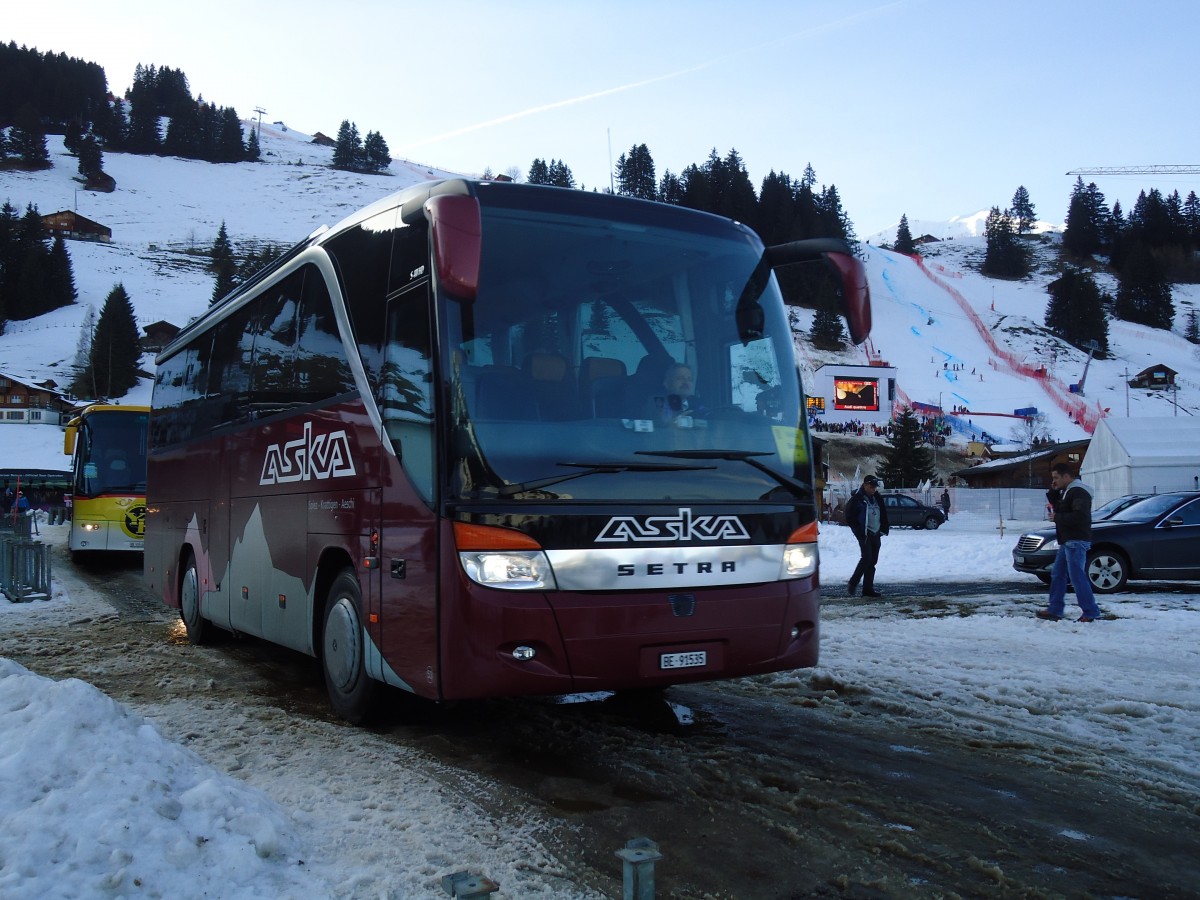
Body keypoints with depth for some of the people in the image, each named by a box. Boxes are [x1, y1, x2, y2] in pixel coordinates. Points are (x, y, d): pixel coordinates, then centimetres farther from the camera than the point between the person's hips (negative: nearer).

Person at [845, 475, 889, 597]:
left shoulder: (876, 499, 14)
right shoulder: (856, 499, -7)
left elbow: (883, 515, 22)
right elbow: (849, 518, -9)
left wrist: (883, 530, 9)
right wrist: (859, 531, -13)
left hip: (876, 534, 7)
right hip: (864, 534, -7)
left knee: (872, 561, 5)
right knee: (867, 558, -18)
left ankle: (868, 589, 8)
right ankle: (853, 583, -5)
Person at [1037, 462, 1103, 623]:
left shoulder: (1078, 492, -15)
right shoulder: (1067, 492, 18)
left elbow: (1079, 516, -26)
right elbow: (1057, 506, 25)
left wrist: (1058, 517, -17)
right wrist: (1053, 491, 11)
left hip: (1076, 542, -11)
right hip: (1067, 541, 11)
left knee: (1077, 577, -10)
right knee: (1057, 574, 13)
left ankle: (1090, 612, -5)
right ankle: (1054, 610, 17)